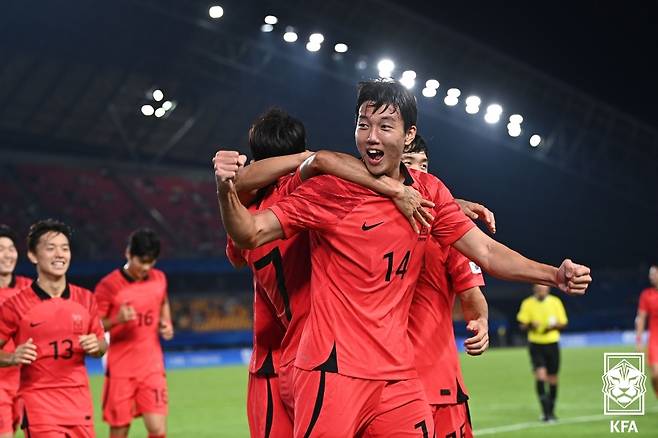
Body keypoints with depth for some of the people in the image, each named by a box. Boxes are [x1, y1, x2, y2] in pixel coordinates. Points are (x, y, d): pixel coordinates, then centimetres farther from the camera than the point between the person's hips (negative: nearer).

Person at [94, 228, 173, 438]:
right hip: (120, 370, -3)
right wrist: (117, 320, -25)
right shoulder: (109, 285, -10)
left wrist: (166, 323, 8)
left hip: (152, 367, 3)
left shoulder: (159, 279, 5)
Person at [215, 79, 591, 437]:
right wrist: (227, 190, -26)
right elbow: (250, 233, -6)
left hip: (398, 377, 4)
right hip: (334, 372, -4)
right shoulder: (330, 190, -4)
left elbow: (486, 251, 11)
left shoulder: (430, 193, 8)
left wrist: (556, 275, -1)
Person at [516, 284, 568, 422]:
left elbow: (563, 323, 6)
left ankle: (551, 411, 23)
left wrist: (554, 325, -15)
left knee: (552, 378, 7)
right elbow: (522, 325, 2)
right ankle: (545, 411, -15)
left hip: (552, 343, 2)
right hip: (535, 343, -2)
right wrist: (530, 325, -19)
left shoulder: (555, 302, 2)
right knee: (540, 375, -18)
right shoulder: (527, 303, -1)